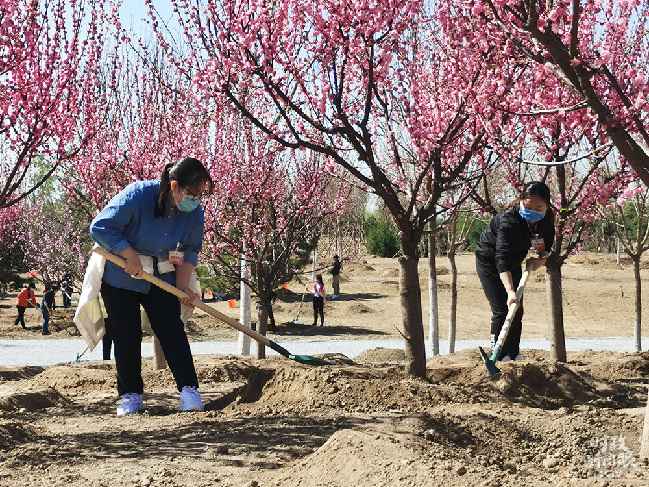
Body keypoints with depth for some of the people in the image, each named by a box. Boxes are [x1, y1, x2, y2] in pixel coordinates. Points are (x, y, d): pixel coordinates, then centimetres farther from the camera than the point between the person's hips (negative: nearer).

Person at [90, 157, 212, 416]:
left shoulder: (194, 213, -12)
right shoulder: (137, 195, -28)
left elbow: (190, 251, 1)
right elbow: (100, 227, -24)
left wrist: (182, 286, -10)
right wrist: (130, 254, -27)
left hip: (161, 278, 3)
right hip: (120, 276, -3)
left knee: (172, 331, -7)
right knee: (126, 335, -2)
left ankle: (189, 390, -6)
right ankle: (130, 395, 6)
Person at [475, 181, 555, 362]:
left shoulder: (548, 218, -18)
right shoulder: (509, 220, -39)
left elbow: (547, 242, 1)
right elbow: (502, 259, -48)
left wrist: (541, 258, -22)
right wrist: (510, 291, -59)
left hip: (513, 261, 7)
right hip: (489, 260, -7)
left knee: (517, 310, 5)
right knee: (502, 309, -14)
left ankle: (514, 354, 14)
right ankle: (500, 356, -7)